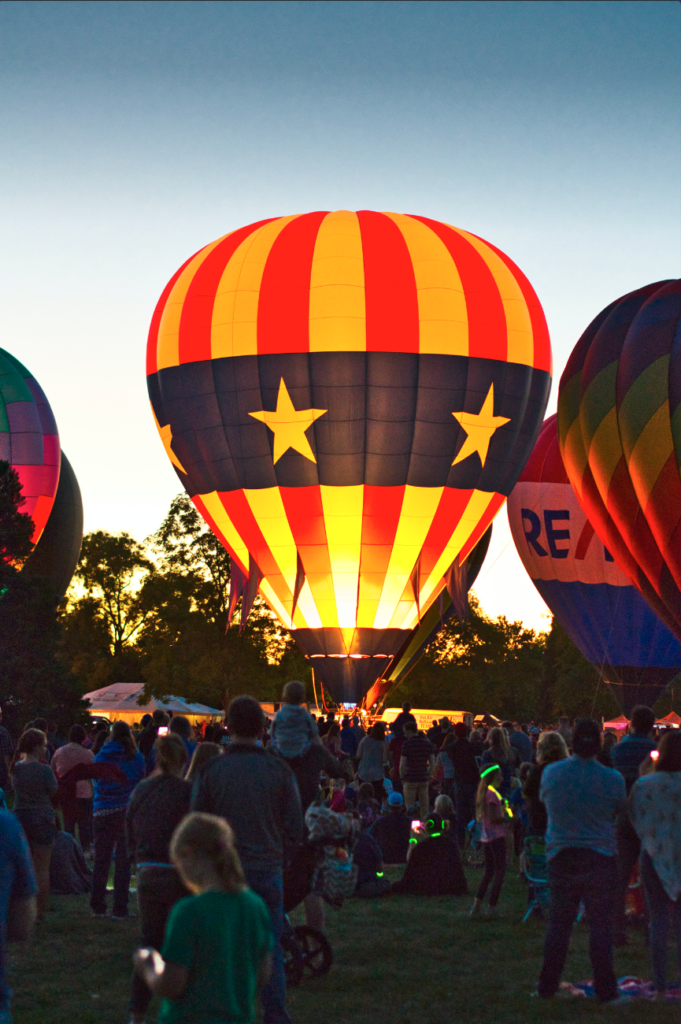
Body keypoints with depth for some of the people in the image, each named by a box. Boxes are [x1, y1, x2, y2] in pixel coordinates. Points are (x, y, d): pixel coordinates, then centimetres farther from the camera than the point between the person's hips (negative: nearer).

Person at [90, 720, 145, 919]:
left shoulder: (101, 757, 1)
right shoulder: (136, 757, -4)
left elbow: (96, 780, 13)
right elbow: (142, 782, 5)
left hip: (103, 813, 2)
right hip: (127, 812, -2)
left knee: (101, 860, 11)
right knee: (123, 861, 3)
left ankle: (97, 907, 12)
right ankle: (119, 909, 0)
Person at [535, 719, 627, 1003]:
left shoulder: (551, 773, -3)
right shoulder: (612, 779, -8)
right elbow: (619, 809, 5)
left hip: (561, 856, 2)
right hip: (599, 859, -2)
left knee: (558, 924, 10)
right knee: (600, 924, 2)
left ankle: (547, 987, 14)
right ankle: (605, 990, 3)